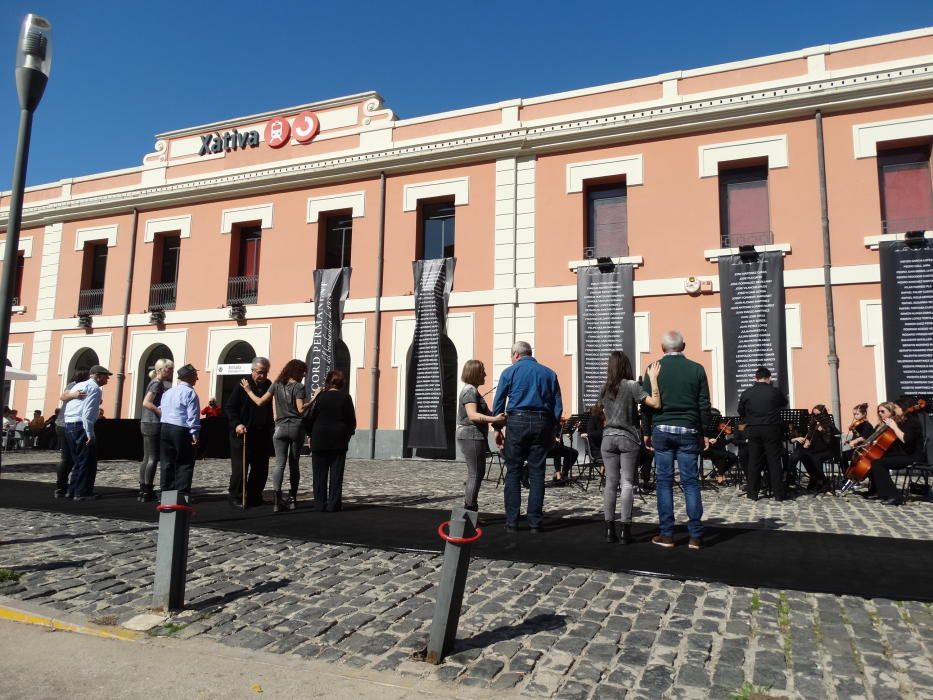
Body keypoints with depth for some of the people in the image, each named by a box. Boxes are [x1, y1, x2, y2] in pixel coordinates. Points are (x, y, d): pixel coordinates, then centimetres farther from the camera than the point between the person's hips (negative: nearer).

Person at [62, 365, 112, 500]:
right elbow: (87, 412, -19)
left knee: (78, 460, 18)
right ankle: (83, 493, 0)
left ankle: (73, 490, 22)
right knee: (87, 461, -2)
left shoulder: (77, 386, 20)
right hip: (81, 426, -9)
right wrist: (90, 434, -19)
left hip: (68, 425, 9)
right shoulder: (94, 388, -9)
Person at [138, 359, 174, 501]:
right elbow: (146, 403, -24)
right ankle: (147, 492, -3)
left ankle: (143, 490, 15)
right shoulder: (157, 383, -12)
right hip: (153, 424, -10)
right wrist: (163, 413, -23)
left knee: (147, 458, 11)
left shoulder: (155, 383, 16)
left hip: (148, 424, 10)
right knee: (153, 458, -6)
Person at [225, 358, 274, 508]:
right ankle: (236, 497, 9)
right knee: (240, 467, -1)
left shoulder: (268, 385, 8)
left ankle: (254, 497, 20)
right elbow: (229, 406, -7)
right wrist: (237, 424, -19)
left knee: (261, 468, 8)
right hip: (243, 433, -5)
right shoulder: (243, 385, -8)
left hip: (262, 434, 6)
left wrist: (270, 427, 12)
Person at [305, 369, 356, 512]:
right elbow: (352, 420, 1)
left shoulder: (321, 396, -4)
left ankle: (321, 504, 8)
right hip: (339, 441, 0)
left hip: (320, 441, 0)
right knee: (336, 474, 5)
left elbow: (311, 418, -2)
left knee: (320, 474, 7)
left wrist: (311, 435, 11)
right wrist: (347, 435, 16)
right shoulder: (346, 397, -3)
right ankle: (333, 504, 4)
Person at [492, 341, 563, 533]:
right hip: (542, 423, 2)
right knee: (537, 473, 6)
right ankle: (535, 522, 7)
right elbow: (558, 406, 10)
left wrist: (498, 428, 9)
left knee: (513, 472, 3)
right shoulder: (549, 373, 13)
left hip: (517, 421, -2)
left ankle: (512, 522, 3)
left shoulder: (510, 372, 5)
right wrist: (552, 430, 14)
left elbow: (498, 403, 3)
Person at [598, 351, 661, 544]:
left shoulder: (605, 389, 7)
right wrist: (653, 378, -16)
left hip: (608, 438, 4)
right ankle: (625, 529, -4)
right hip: (628, 438, -4)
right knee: (627, 483, -1)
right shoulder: (632, 385, -9)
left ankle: (609, 530, 4)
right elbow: (655, 403, -18)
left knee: (610, 483, 5)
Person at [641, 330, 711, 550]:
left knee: (664, 482, 4)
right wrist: (704, 433, 9)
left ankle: (666, 535, 7)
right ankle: (695, 536, 5)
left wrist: (648, 431, 11)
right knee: (691, 482, 4)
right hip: (688, 432, 0)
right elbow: (704, 405, 1)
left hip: (662, 430, 0)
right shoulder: (696, 369, 1)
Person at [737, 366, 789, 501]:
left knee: (754, 462, 7)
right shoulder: (775, 392, -5)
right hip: (772, 430, -1)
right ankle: (778, 493, 6)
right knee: (774, 461, 4)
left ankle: (753, 493, 9)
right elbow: (784, 403, 16)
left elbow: (741, 413, 7)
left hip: (753, 431, 1)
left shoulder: (746, 393, -1)